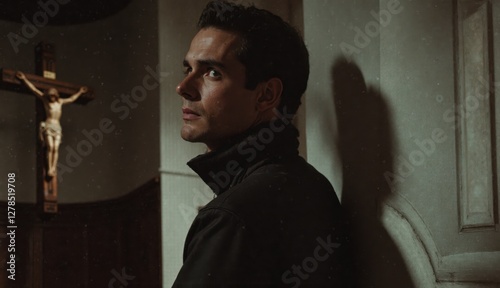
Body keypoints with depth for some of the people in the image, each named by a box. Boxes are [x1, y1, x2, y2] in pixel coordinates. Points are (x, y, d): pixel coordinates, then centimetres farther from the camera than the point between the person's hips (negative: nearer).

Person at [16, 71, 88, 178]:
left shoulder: (60, 102, 18)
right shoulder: (45, 100, 7)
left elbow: (71, 99, 35)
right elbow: (34, 89, 3)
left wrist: (80, 92, 44)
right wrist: (24, 79, -1)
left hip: (57, 126, 4)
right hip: (48, 126, -4)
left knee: (56, 148, -8)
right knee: (50, 147, -16)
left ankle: (53, 169, -13)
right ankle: (49, 169, -17)